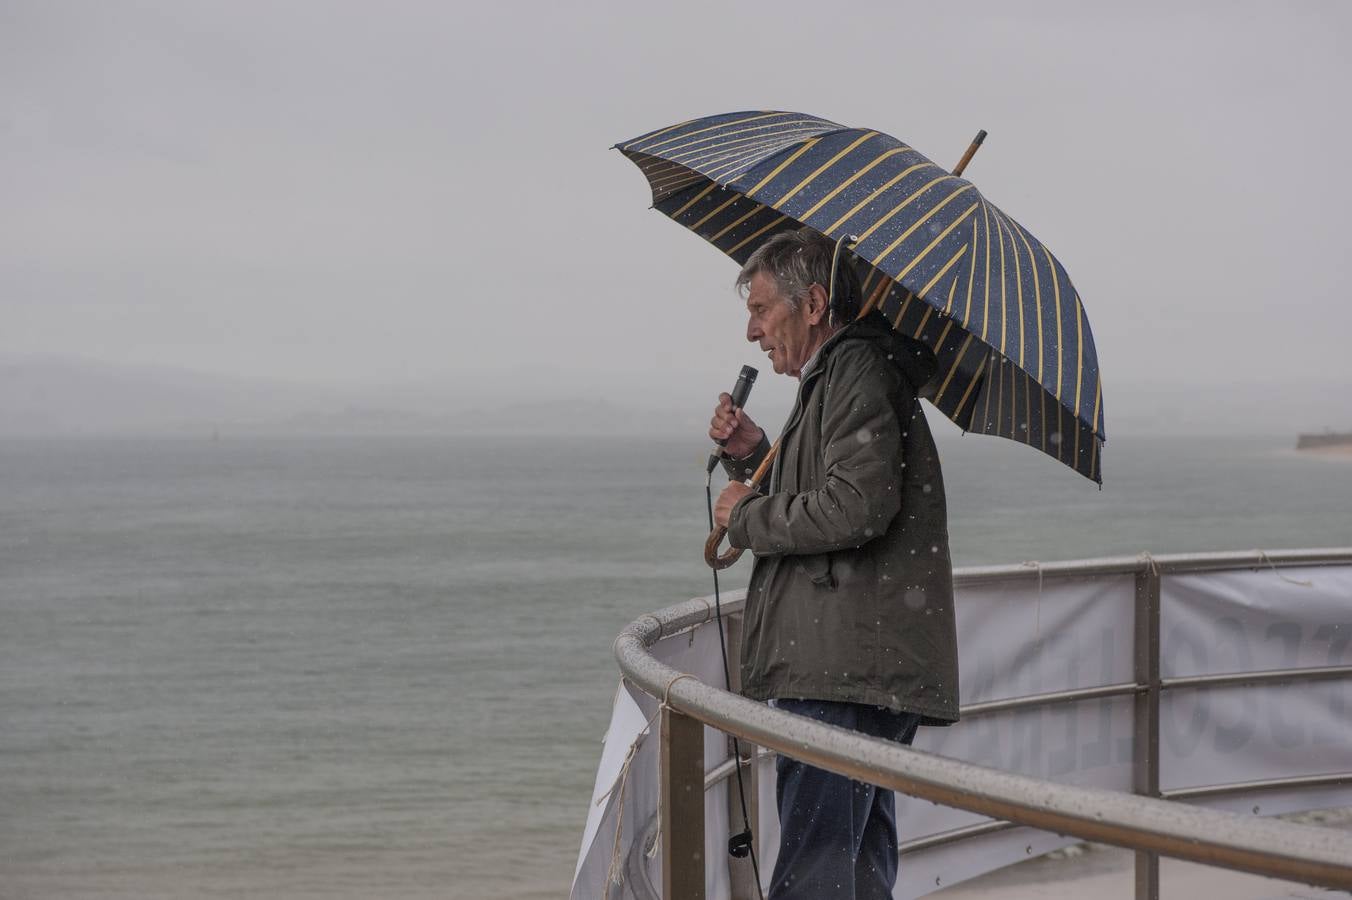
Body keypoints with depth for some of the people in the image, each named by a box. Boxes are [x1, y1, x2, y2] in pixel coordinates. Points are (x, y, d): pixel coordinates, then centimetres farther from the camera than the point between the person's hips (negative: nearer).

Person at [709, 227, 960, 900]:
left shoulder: (858, 371, -10)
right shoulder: (843, 375, 23)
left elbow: (857, 508, -23)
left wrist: (749, 515, -9)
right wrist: (753, 455, 14)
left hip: (847, 671, -11)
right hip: (868, 669, 11)